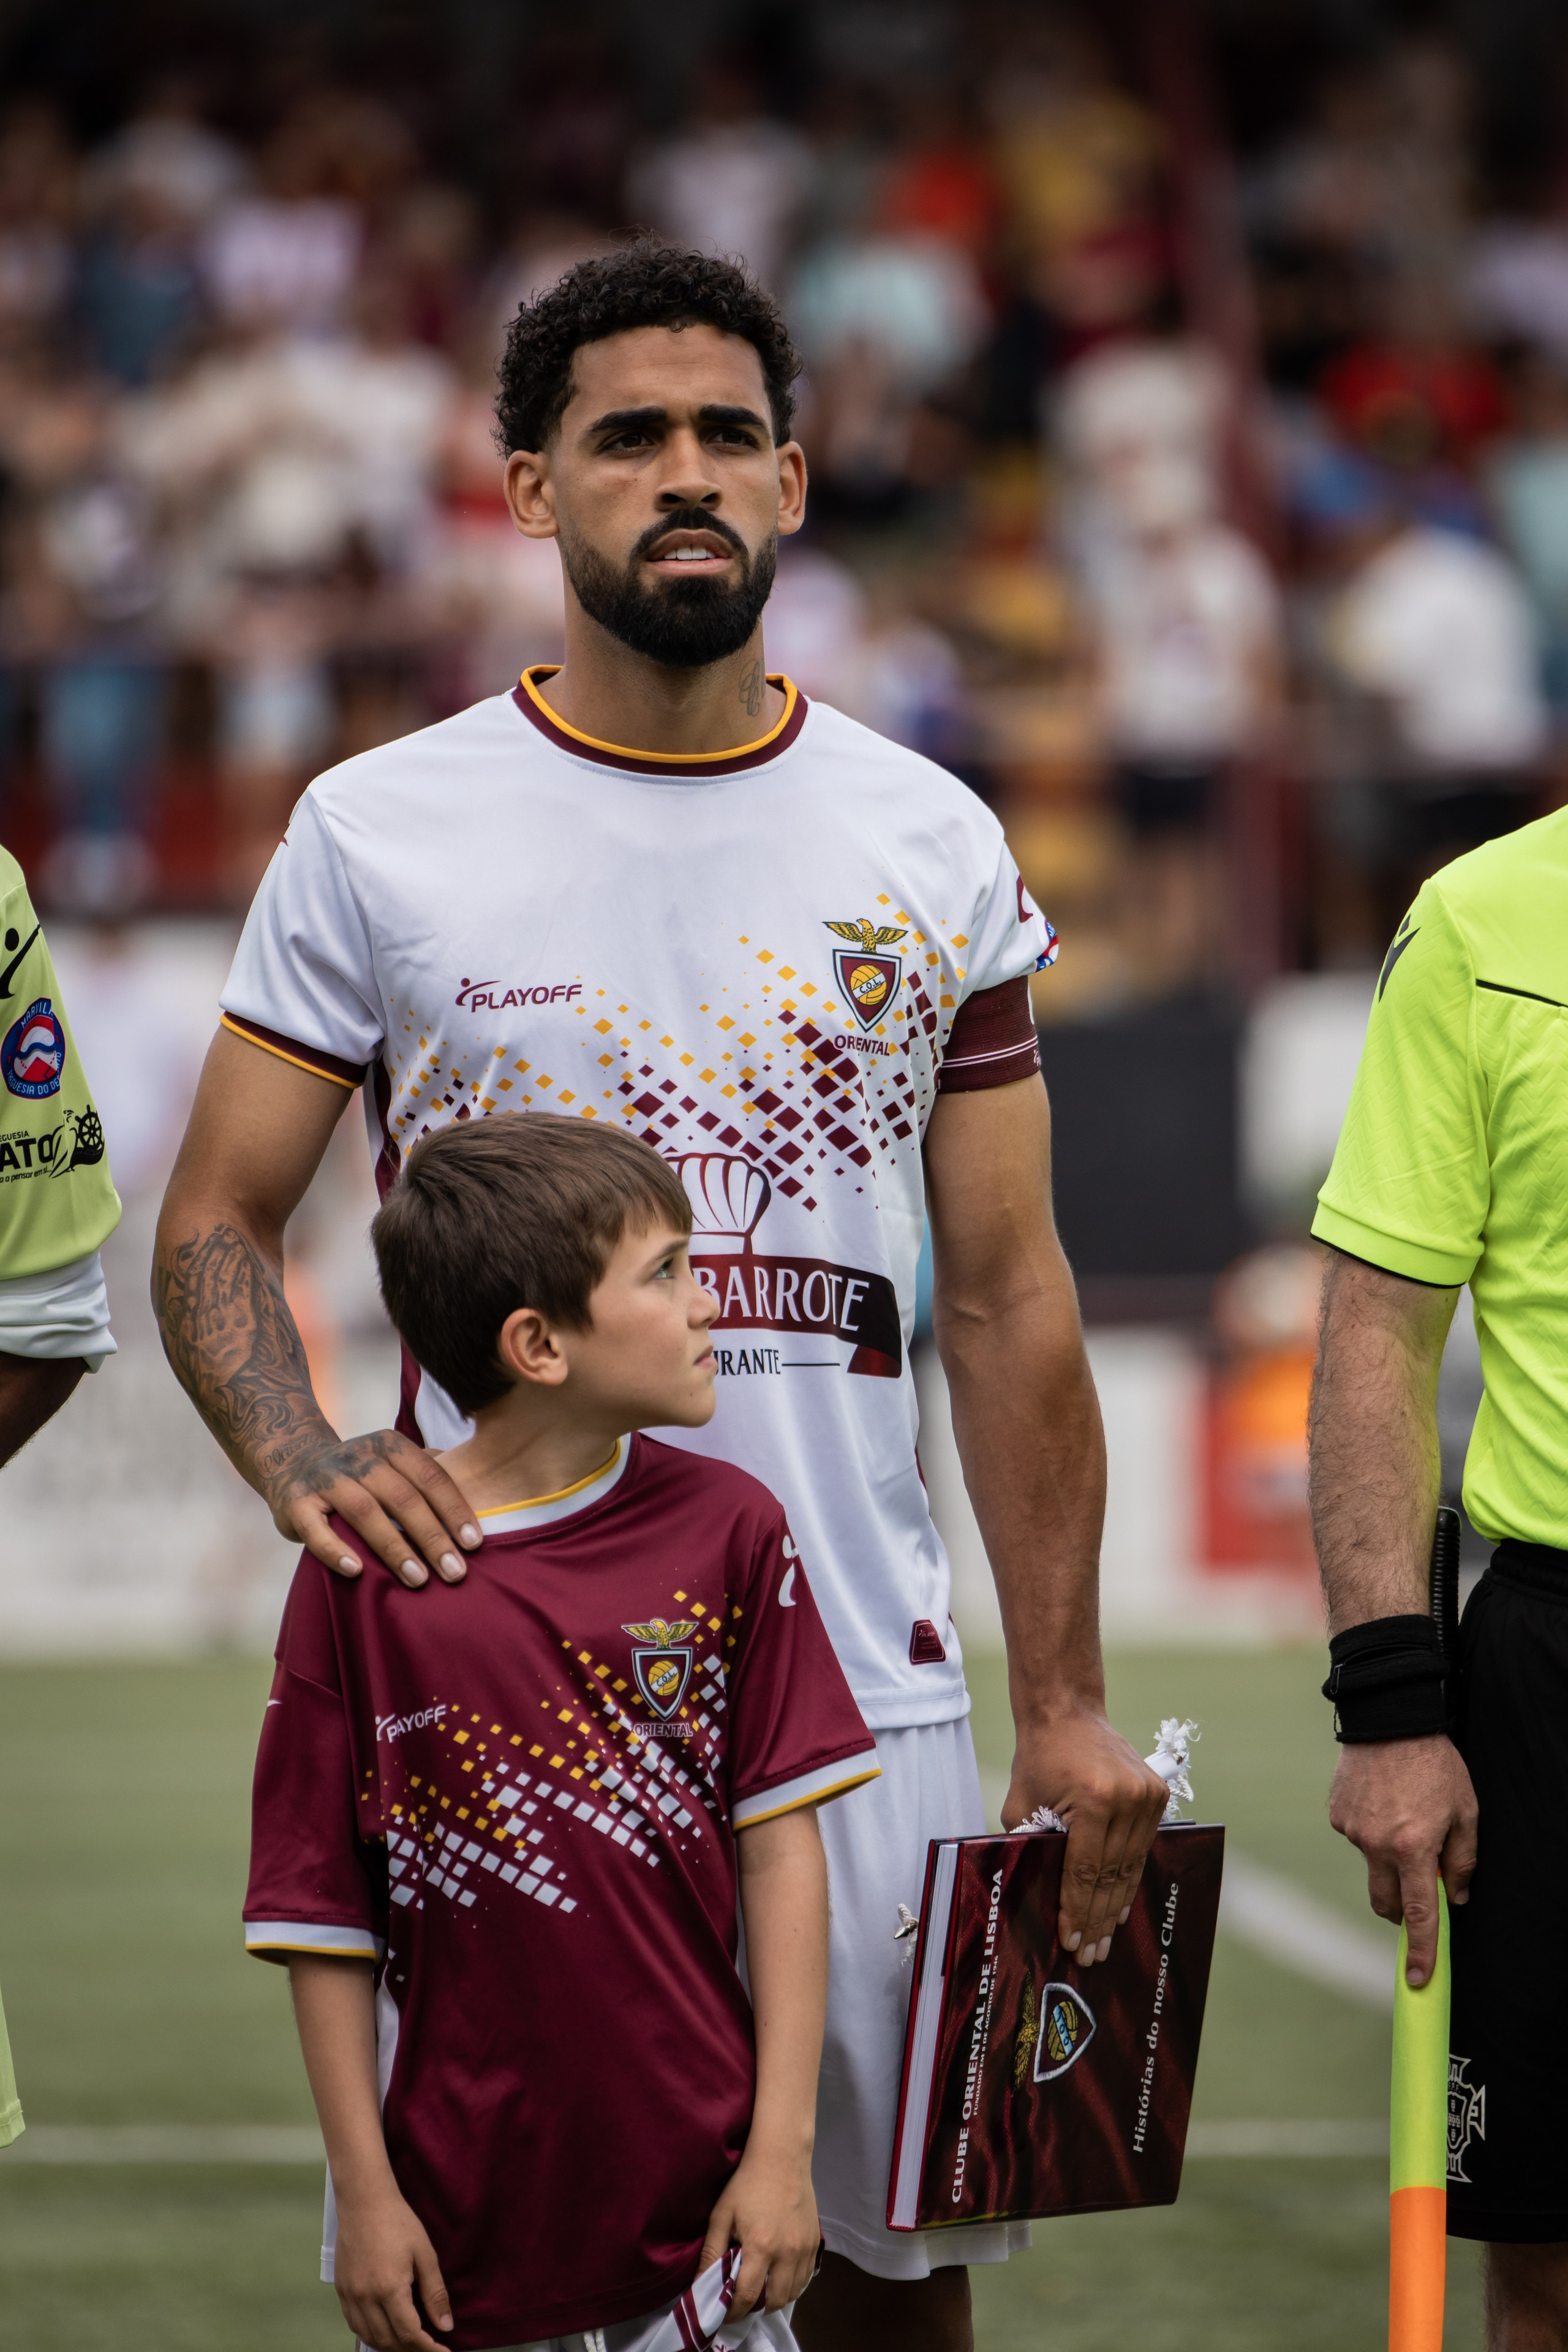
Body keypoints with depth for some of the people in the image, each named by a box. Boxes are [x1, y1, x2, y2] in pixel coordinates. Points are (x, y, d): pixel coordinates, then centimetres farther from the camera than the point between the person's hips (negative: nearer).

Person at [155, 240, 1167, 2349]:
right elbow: (217, 1229, 5)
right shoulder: (378, 835, 2)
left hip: (859, 1688, 2)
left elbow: (1006, 1299, 9)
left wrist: (1065, 1703, 3)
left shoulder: (931, 848, 8)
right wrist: (304, 1463, -16)